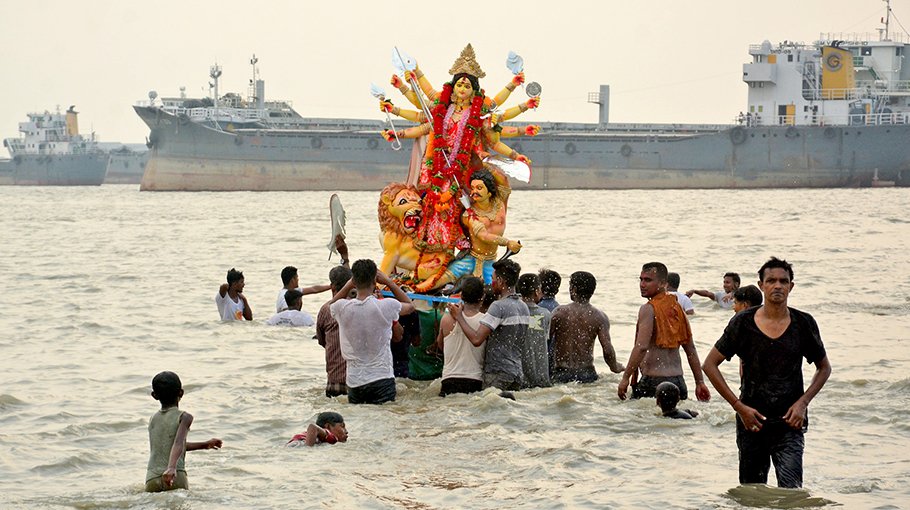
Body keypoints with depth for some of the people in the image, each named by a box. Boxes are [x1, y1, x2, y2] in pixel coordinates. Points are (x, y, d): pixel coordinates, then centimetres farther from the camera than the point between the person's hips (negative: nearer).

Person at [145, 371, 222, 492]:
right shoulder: (184, 417, 5)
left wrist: (205, 445, 45)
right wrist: (172, 468, -27)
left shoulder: (153, 420, 22)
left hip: (151, 480, 4)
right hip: (176, 478, -4)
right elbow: (178, 443, -13)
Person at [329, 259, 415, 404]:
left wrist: (349, 285, 13)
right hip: (382, 379, -2)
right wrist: (388, 282, 11)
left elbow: (331, 305, 20)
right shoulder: (386, 306, -12)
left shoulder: (342, 308, -8)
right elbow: (410, 306, 11)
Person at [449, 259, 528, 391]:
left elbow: (476, 339, -20)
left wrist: (459, 317, -7)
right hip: (517, 372, 8)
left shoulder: (499, 306, -15)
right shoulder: (524, 307, 12)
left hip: (498, 373, -8)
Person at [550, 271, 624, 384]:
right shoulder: (600, 317, 1)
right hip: (587, 373, 1)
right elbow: (607, 350, -5)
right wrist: (615, 367, 14)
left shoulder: (559, 313, -2)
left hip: (561, 374, -1)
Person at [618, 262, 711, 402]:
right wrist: (700, 382, 19)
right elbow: (691, 349, 18)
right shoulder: (677, 307, 16)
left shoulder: (648, 309, -8)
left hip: (654, 380, -8)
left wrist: (626, 377, -15)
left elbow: (641, 347, -18)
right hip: (678, 381, 8)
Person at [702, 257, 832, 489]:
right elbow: (710, 365, 3)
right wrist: (739, 406, -4)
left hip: (789, 423, -1)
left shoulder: (804, 324, 1)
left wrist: (803, 402, -1)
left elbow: (824, 367, 14)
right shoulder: (743, 322, -2)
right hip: (751, 420, 1)